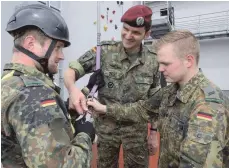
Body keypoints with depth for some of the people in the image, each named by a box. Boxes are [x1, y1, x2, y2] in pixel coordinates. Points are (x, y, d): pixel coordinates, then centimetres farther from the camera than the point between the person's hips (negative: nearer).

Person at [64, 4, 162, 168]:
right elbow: (71, 71, -13)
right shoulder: (104, 50, -13)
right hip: (106, 125, 0)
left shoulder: (153, 60, -8)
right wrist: (72, 89, -36)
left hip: (137, 127, 1)